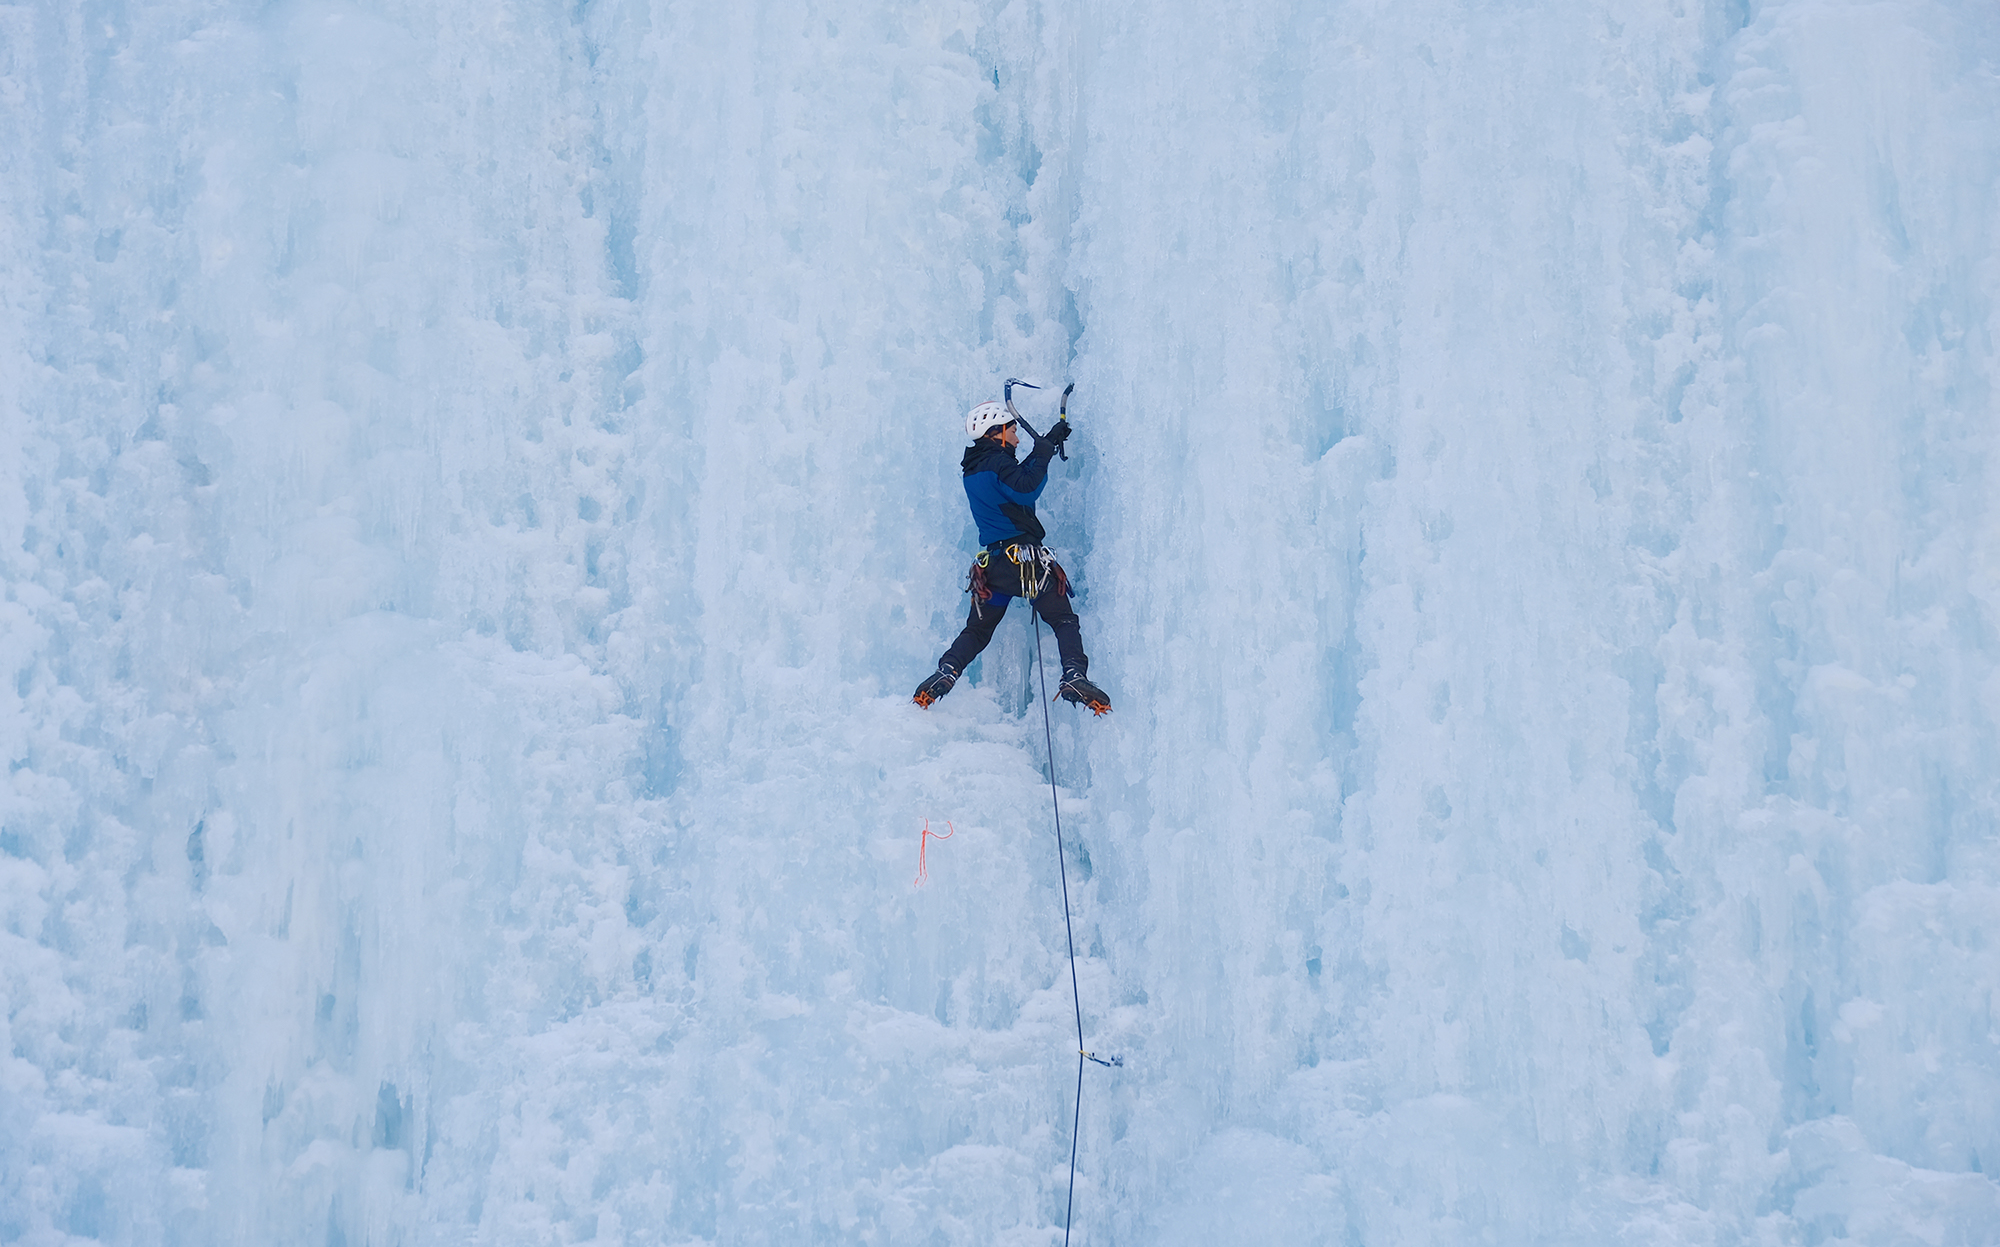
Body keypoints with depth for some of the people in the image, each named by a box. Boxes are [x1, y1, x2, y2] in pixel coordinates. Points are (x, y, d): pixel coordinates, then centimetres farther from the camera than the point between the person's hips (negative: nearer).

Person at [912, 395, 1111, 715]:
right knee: (1064, 622, 0)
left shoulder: (972, 469, 18)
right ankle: (1074, 677, -18)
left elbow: (1018, 475, 30)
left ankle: (945, 673, -3)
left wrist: (1049, 442, 29)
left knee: (977, 630, 17)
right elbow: (1026, 488, -24)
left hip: (992, 563, 7)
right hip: (1025, 557, -7)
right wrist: (1044, 451, -11)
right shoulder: (997, 462, -7)